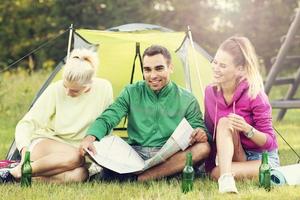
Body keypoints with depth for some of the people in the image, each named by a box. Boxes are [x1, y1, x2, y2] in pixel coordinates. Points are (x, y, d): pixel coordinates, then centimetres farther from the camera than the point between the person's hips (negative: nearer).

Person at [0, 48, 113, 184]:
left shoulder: (104, 89, -10)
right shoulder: (55, 90, -14)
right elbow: (26, 123, -15)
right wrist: (25, 149, -32)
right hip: (45, 144, -2)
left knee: (79, 175, -35)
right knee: (75, 157, -37)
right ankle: (17, 172, -26)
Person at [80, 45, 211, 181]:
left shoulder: (187, 100, 6)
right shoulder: (131, 93, 8)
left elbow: (199, 129, 5)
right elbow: (107, 119, 0)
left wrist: (201, 134, -22)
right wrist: (90, 138, -23)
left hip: (170, 157, 0)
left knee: (203, 147, -30)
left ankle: (144, 177, -35)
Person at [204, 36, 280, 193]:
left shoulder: (254, 95, -18)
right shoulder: (210, 93, -3)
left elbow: (269, 142, -16)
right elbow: (210, 131, 8)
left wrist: (247, 129, -34)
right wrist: (209, 164, 1)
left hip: (262, 159, -6)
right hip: (230, 157, 6)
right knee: (224, 123, -31)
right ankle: (226, 179, -42)